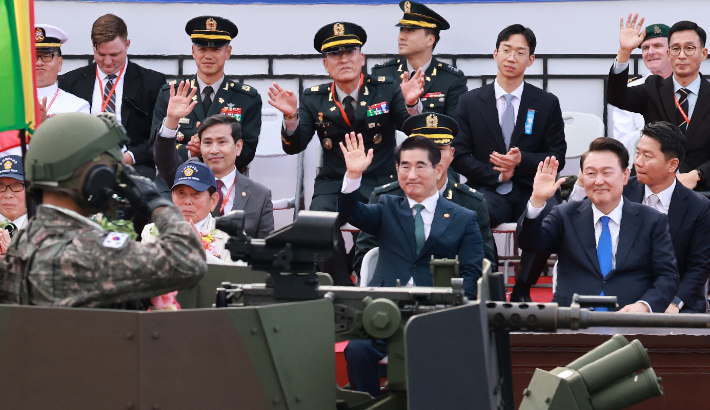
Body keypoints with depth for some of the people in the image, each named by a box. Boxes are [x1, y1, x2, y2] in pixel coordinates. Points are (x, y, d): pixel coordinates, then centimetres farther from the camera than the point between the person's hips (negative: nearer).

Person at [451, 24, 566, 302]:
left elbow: (557, 156, 6)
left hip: (531, 193, 0)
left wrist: (522, 161, -13)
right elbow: (459, 156, 6)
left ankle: (522, 291, -15)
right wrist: (497, 174, -10)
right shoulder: (470, 102, 10)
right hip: (488, 191, 0)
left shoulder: (547, 104, 10)